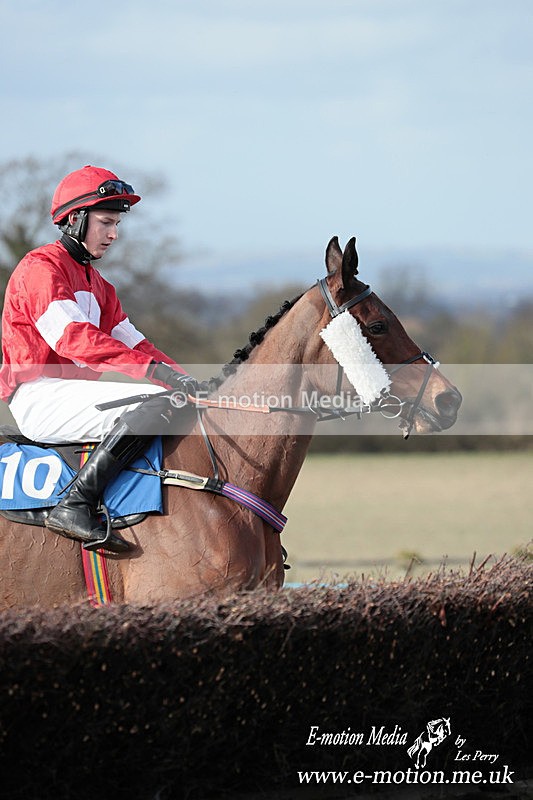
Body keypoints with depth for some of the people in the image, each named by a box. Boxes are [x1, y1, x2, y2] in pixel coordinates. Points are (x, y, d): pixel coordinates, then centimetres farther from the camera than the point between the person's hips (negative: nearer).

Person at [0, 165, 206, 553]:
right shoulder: (41, 269, -8)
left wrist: (184, 379, -2)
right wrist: (155, 369, -30)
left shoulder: (97, 284, 24)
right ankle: (75, 505, -32)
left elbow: (131, 341, 17)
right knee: (156, 403, -27)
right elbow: (72, 337, -23)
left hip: (74, 395, 10)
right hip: (41, 394, -10)